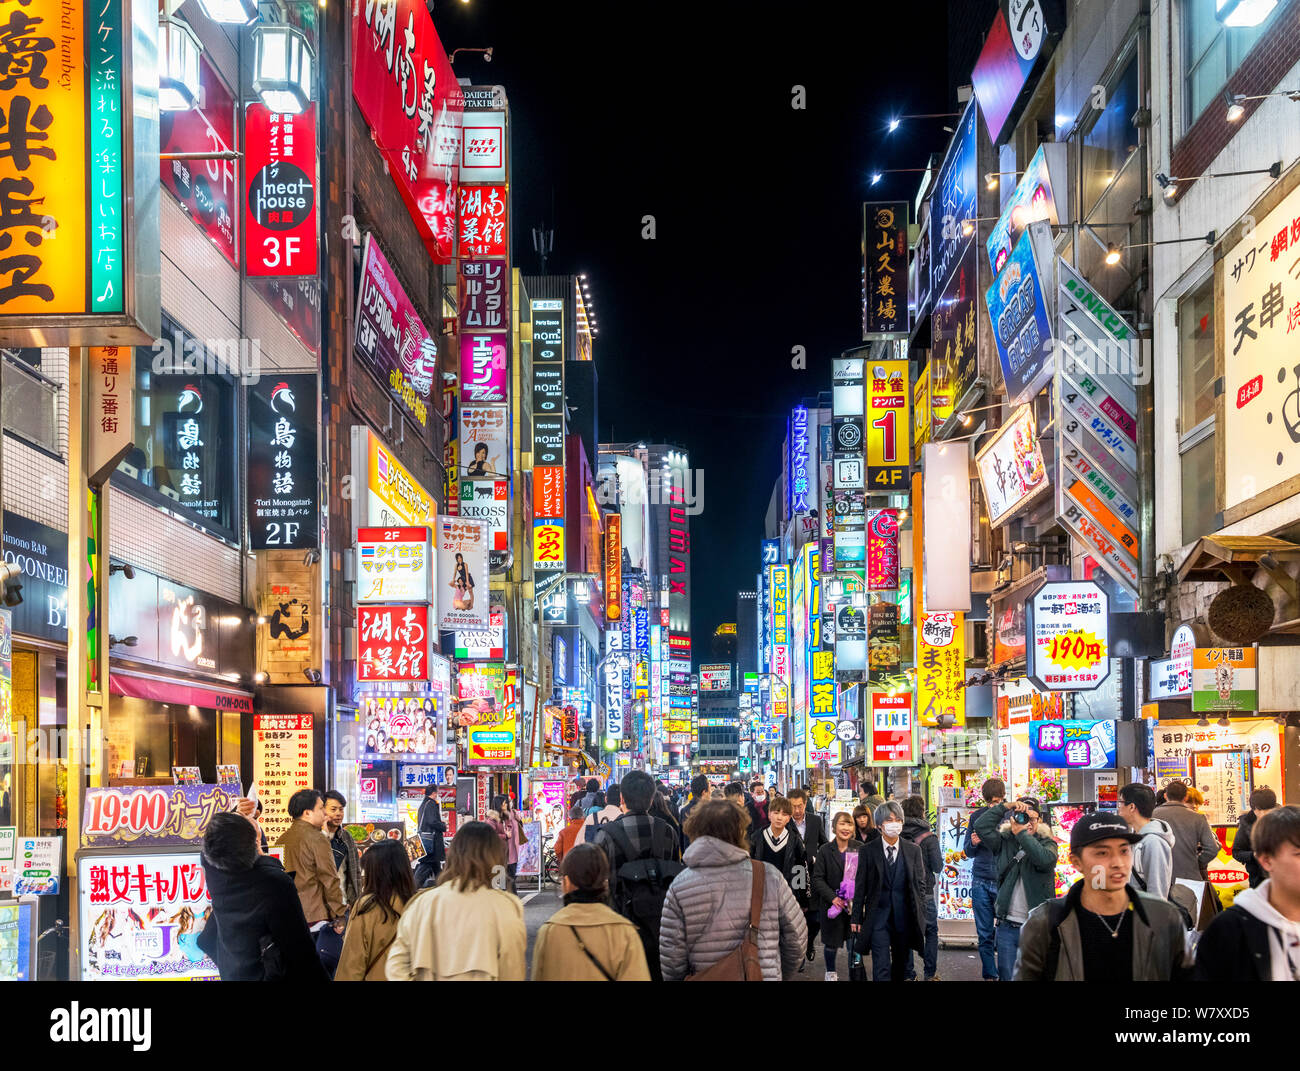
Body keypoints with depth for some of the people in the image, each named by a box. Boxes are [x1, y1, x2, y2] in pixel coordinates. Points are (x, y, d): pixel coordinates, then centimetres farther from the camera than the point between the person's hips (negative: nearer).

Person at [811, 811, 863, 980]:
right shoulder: (825, 850, -3)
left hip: (856, 903, 0)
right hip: (832, 903, 0)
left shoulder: (860, 849, 0)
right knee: (831, 941, 10)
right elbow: (818, 878, -5)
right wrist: (832, 898, -15)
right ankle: (830, 972, 30)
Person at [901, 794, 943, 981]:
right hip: (924, 892, -3)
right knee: (931, 932, 12)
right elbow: (938, 867, -9)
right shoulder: (929, 837, -12)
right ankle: (930, 974, 13)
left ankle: (907, 974, 11)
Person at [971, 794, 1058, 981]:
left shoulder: (1047, 843, 2)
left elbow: (1044, 859, -21)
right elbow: (981, 826, -6)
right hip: (1008, 925, 2)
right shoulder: (1005, 841, 6)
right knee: (1007, 975, 7)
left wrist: (1021, 834, -16)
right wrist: (1005, 806, -7)